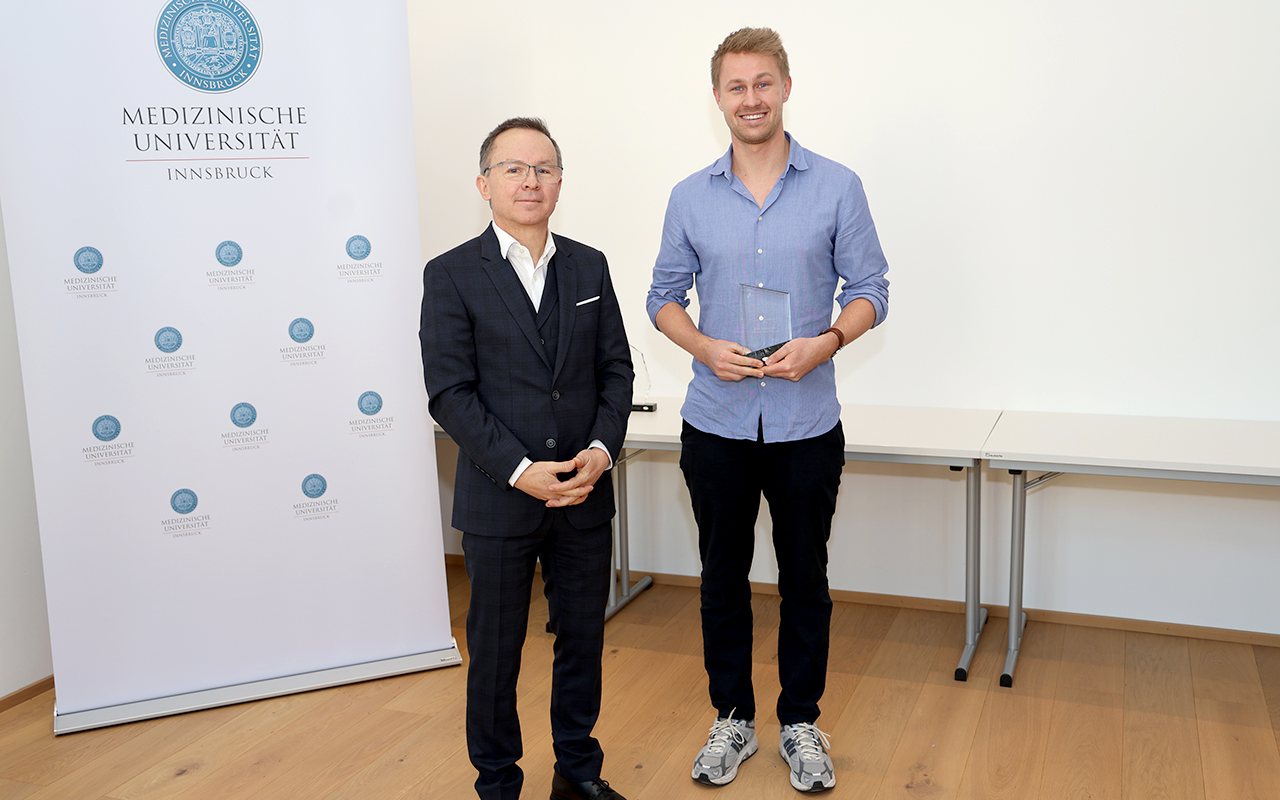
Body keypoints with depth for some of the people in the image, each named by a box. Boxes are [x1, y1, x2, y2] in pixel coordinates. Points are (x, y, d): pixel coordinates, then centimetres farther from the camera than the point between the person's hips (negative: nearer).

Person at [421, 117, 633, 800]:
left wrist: (601, 450, -9)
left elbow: (616, 369, 7)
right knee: (495, 649, 10)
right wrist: (520, 471, -17)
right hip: (499, 499, -3)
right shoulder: (451, 275, -5)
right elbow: (449, 393, -11)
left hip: (585, 494, 4)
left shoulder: (589, 267, 7)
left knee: (583, 638, 15)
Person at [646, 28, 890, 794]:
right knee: (723, 577, 12)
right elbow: (664, 294, 8)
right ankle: (733, 717, 30)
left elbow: (871, 288, 1)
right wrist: (705, 348, -12)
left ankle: (801, 721, 28)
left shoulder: (837, 186, -2)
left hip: (807, 423, -1)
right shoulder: (691, 197, 3)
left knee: (805, 579, 10)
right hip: (716, 422, 2)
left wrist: (826, 342, -18)